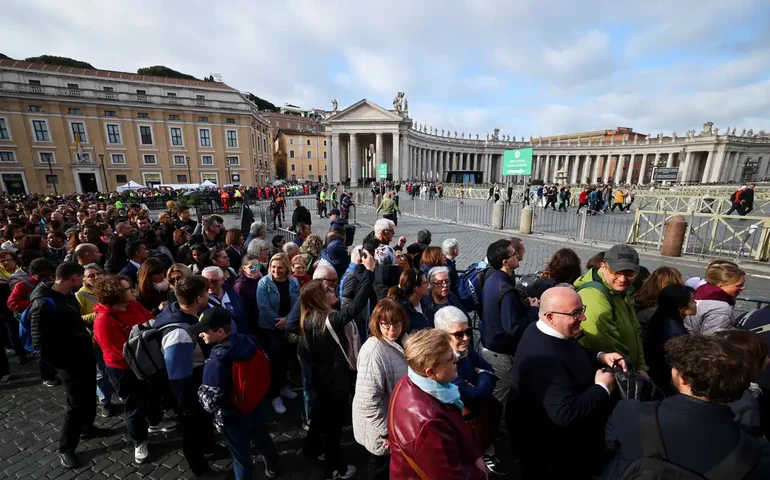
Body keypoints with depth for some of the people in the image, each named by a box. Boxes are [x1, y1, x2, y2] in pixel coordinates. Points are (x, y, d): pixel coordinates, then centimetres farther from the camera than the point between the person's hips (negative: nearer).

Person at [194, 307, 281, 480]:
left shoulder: (217, 361, -34)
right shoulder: (248, 341, -17)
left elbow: (211, 400, -29)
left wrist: (201, 392, -8)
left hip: (233, 416, -6)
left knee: (240, 454, 21)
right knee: (262, 437, 32)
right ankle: (273, 464, 58)